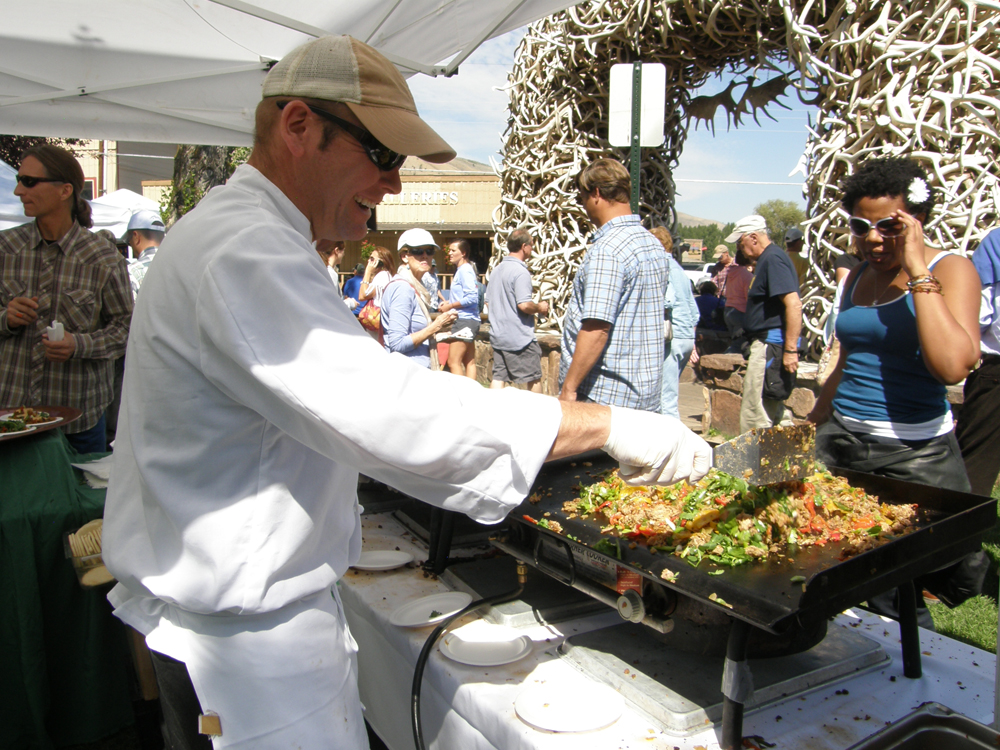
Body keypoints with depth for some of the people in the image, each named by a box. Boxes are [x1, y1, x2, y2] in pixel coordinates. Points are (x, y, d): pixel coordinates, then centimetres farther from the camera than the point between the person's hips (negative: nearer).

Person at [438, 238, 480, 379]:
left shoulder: (465, 270, -13)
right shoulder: (461, 270, 16)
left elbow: (471, 297, -21)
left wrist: (449, 306, -14)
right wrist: (448, 302, 8)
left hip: (464, 320, -10)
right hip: (469, 320, 10)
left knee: (453, 362, -10)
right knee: (469, 362, 10)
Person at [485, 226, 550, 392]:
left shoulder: (496, 270, 12)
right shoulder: (521, 271, -16)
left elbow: (488, 301, 19)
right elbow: (524, 304, -24)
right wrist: (540, 308, -6)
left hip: (498, 336, 8)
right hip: (520, 338, -8)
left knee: (498, 378, 7)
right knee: (534, 378, 6)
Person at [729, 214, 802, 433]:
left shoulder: (773, 259, -14)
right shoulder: (766, 260, 17)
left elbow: (794, 304, -23)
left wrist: (791, 349, -25)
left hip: (771, 345, -11)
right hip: (766, 343, 11)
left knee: (754, 416, -7)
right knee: (774, 413, 17)